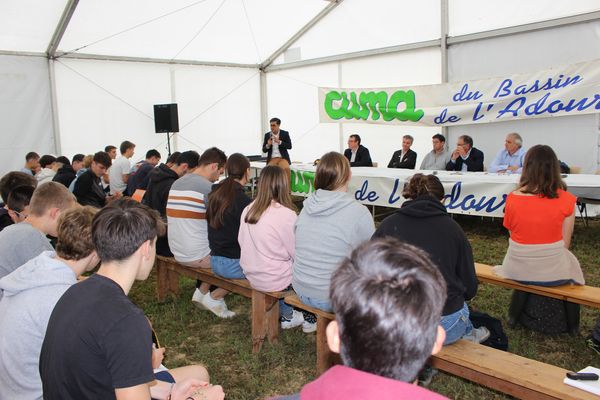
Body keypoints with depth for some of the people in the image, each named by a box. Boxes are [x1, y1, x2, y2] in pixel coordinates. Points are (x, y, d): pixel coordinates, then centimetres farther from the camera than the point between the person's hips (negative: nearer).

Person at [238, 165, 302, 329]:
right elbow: (297, 254, -15)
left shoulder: (248, 210, -2)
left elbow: (241, 242, 8)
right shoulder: (286, 214, -21)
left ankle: (286, 313, 28)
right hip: (275, 280, -6)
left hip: (251, 276, 7)